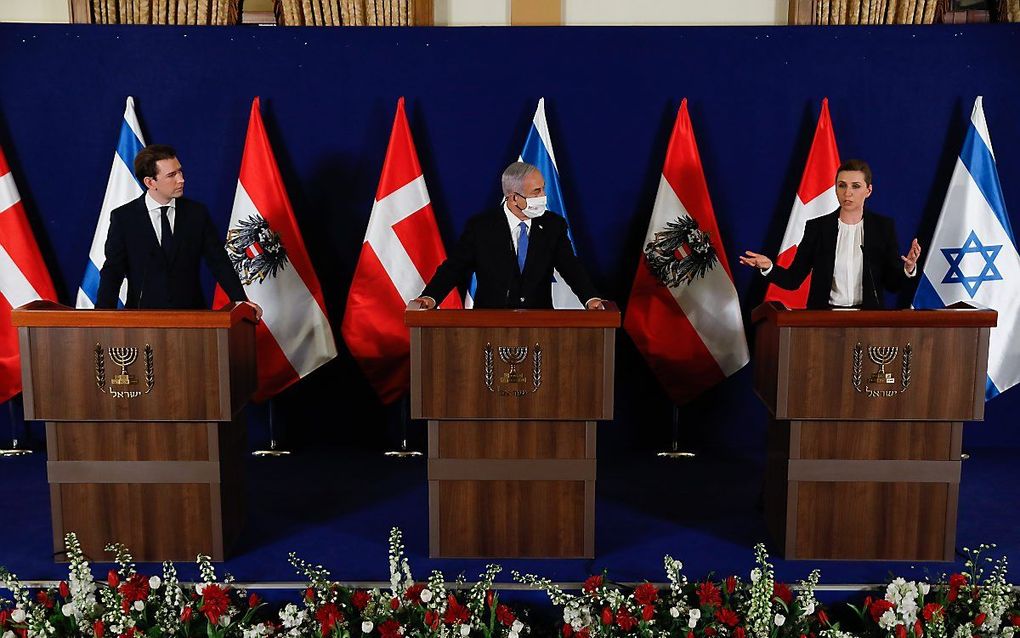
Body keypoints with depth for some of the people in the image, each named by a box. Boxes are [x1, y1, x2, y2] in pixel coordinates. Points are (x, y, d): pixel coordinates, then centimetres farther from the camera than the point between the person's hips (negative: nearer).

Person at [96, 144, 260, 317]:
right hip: (143, 318, -1)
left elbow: (219, 261, 4)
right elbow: (113, 270, 0)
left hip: (191, 313, 1)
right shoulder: (123, 217, 2)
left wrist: (240, 301, -10)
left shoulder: (197, 213, 5)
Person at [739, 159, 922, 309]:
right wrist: (769, 268, -17)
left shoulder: (883, 227, 6)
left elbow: (892, 283, 7)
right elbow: (793, 280, 1)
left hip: (868, 316, 1)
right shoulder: (817, 227, 4)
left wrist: (908, 269, -12)